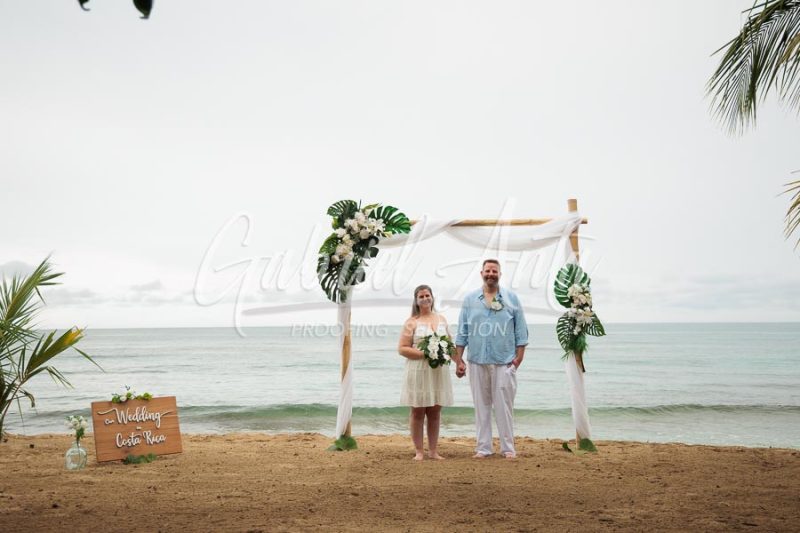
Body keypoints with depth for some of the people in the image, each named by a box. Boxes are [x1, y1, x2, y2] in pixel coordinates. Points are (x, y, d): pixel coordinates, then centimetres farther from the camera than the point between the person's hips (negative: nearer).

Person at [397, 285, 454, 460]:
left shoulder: (441, 319, 13)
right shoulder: (411, 322, 0)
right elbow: (402, 348, -6)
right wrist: (424, 354, -17)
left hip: (438, 371, 4)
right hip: (418, 372, -4)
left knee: (435, 412, 7)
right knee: (418, 412, 1)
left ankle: (433, 451, 14)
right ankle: (419, 451, 8)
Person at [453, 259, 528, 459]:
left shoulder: (511, 298, 5)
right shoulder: (470, 299, 8)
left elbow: (520, 330, 6)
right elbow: (462, 332, 9)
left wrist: (519, 357, -1)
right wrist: (459, 359, 4)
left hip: (504, 361, -1)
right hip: (477, 361, 2)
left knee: (504, 405, 0)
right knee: (481, 405, 6)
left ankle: (508, 448, 9)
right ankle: (483, 447, 14)